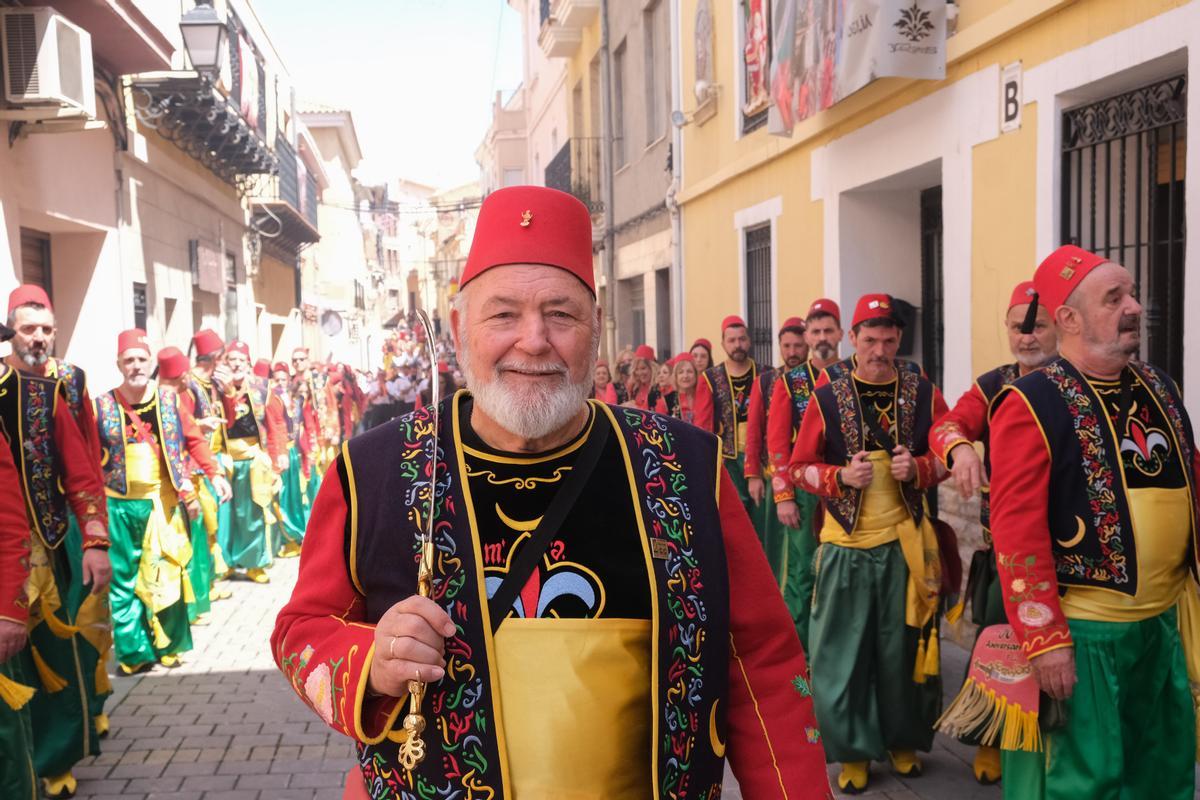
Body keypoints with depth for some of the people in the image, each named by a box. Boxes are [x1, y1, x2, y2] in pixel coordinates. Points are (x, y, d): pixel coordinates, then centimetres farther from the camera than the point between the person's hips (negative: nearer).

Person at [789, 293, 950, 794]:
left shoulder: (923, 394, 2)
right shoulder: (827, 399, -3)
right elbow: (799, 467, 1)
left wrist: (918, 468, -13)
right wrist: (841, 476, -17)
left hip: (905, 543, 1)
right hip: (847, 545, -1)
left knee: (903, 645, 11)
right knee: (843, 648, 4)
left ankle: (903, 739, 29)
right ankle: (852, 750, 19)